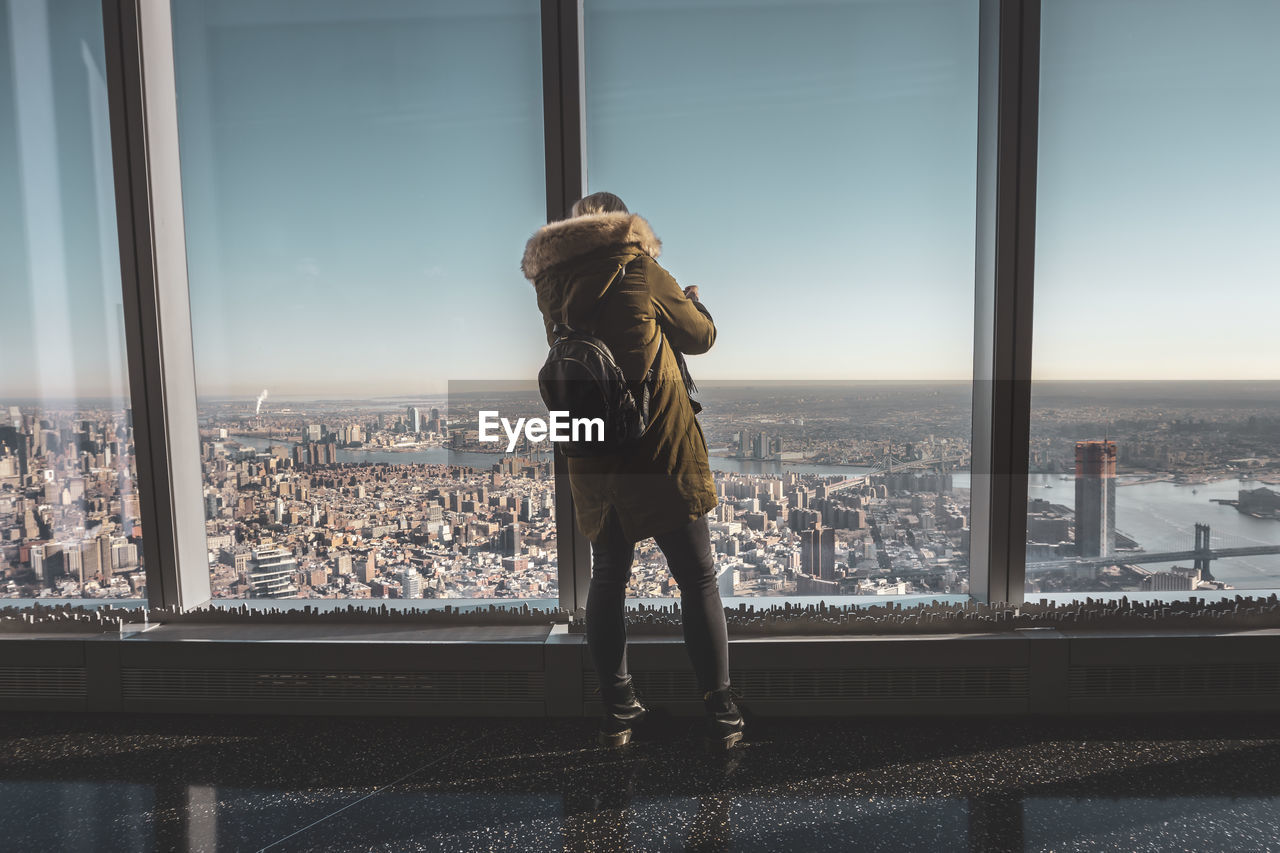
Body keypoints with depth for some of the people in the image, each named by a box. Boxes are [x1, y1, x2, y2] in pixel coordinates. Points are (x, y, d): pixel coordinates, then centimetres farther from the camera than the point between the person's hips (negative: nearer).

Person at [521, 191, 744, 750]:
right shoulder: (640, 269, -4)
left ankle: (616, 712, 25)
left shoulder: (550, 284, 8)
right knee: (697, 580, 6)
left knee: (608, 579, 16)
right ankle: (720, 715, 14)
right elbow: (702, 336, 5)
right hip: (661, 450, -4)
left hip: (591, 459, 5)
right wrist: (689, 301, 26)